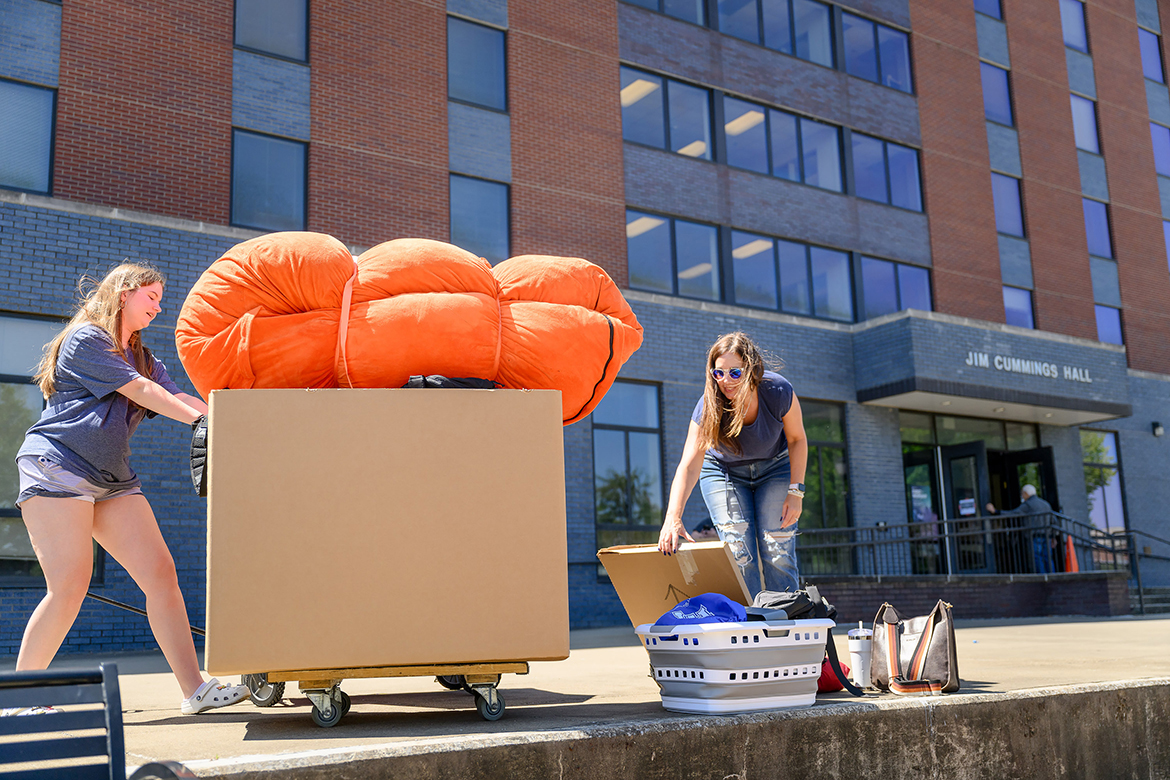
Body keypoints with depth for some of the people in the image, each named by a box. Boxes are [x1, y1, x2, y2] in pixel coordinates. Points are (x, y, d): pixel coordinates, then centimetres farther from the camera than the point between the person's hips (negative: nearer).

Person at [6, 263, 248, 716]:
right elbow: (142, 393, -10)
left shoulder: (142, 357, 24)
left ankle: (195, 690, -8)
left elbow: (179, 398, 11)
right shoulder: (85, 339, -2)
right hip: (56, 465, -8)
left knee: (161, 574, -5)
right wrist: (208, 422, -14)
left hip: (113, 478, 8)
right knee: (69, 587, -14)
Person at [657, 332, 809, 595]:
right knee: (740, 554, -12)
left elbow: (797, 439, -11)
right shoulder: (709, 406, -31)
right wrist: (673, 518, -52)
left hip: (774, 468, 0)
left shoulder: (778, 392, -29)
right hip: (724, 471, 0)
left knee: (778, 554, -8)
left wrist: (796, 491, -16)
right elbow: (689, 465, -39)